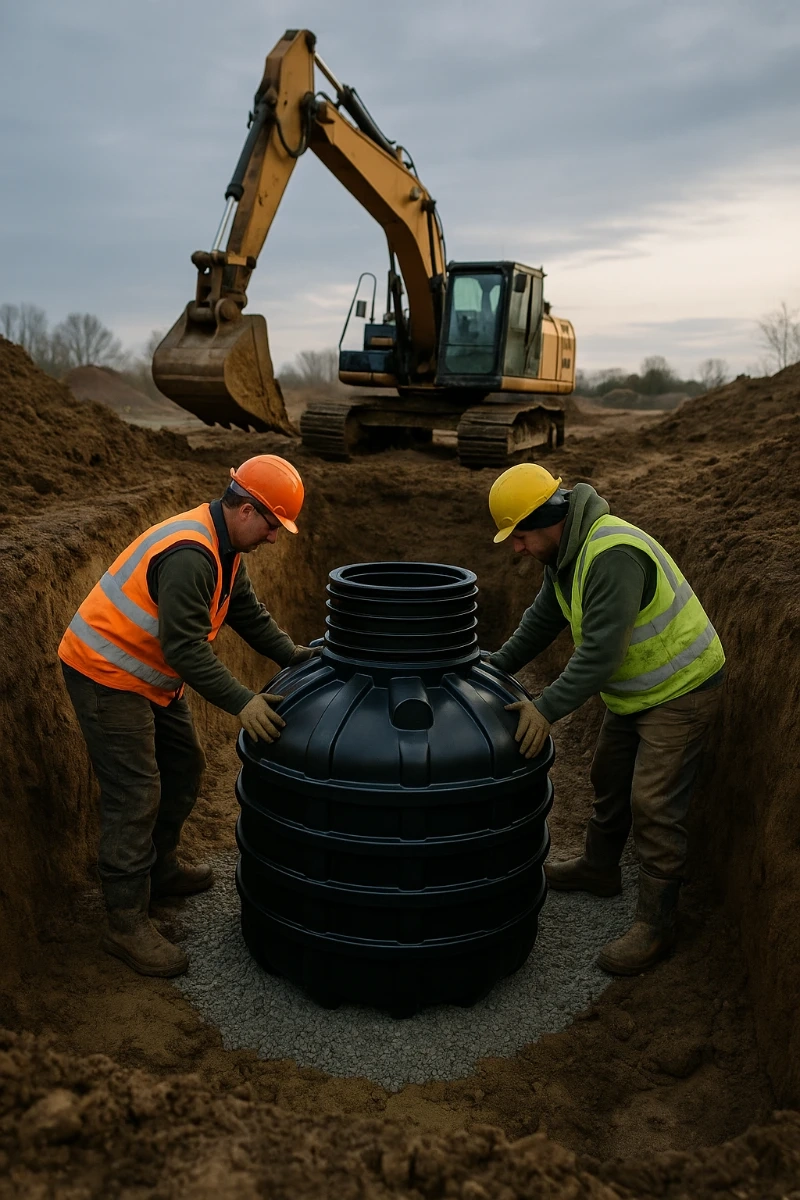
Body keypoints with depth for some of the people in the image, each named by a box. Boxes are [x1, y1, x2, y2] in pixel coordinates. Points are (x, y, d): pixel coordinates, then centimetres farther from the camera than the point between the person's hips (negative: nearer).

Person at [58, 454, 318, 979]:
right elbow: (185, 646, -33)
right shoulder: (189, 555, -29)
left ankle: (160, 869, 36)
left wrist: (295, 657, -1)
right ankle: (127, 922, 2)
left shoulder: (225, 548, 4)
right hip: (107, 674, -10)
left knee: (185, 767, 18)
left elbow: (249, 613, 10)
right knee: (135, 794, -8)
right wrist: (241, 702, -34)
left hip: (150, 675, 11)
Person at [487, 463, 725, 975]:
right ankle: (599, 867, 43)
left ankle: (655, 926, 7)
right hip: (634, 689, 10)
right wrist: (494, 669, 7)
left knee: (653, 805, -7)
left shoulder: (612, 555, -32)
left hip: (681, 688, -10)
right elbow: (542, 621, 11)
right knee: (609, 779, 22)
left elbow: (600, 651, -34)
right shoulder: (567, 552, 1)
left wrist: (547, 709, -31)